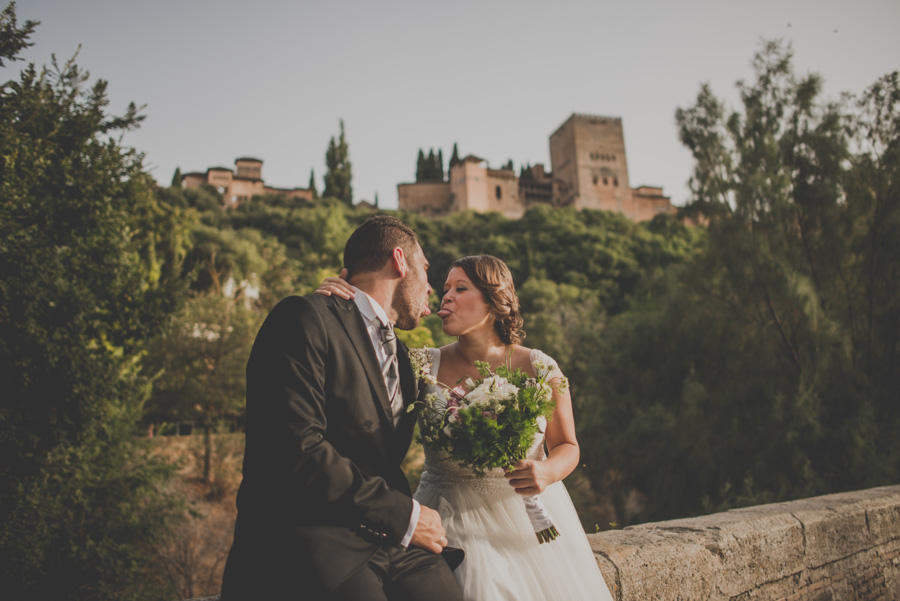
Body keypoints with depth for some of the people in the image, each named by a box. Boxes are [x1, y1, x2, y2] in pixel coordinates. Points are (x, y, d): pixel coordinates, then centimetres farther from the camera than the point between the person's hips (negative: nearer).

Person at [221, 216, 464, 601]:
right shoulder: (305, 319, -6)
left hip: (394, 544, 7)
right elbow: (295, 450, -17)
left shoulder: (400, 357, 23)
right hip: (311, 541, -7)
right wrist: (403, 515, -11)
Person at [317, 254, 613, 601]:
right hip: (454, 521, 0)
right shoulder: (425, 366, -5)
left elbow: (567, 447, 4)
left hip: (528, 519, 1)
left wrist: (547, 472, -19)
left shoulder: (538, 368, -7)